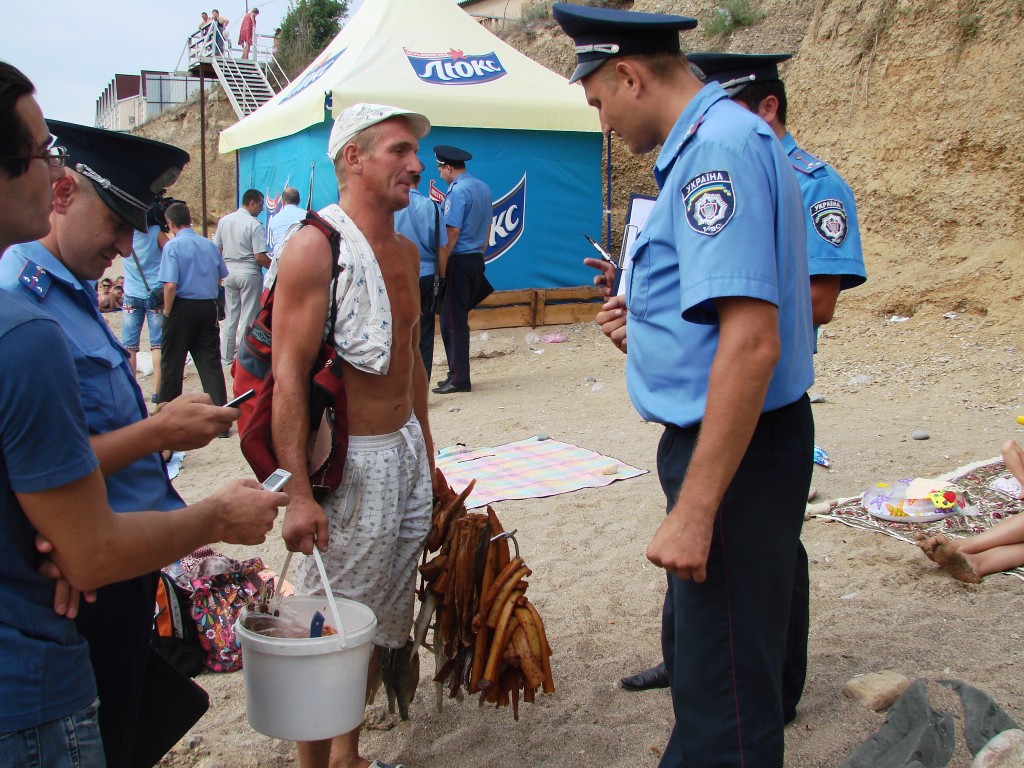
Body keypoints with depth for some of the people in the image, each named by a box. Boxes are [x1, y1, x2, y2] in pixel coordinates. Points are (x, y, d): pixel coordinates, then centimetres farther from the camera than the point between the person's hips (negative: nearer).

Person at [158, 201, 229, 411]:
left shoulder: (173, 246, -10)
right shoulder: (210, 245, 6)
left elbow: (170, 285, -18)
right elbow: (220, 280, 12)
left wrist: (167, 312, -6)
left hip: (182, 307, -4)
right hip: (208, 308, 4)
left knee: (172, 363, 10)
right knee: (210, 363, 6)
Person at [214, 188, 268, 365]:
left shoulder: (224, 221, 6)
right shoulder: (254, 224, -14)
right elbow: (260, 256, -18)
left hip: (229, 271, 6)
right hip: (249, 272, -6)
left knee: (229, 317, 14)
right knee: (248, 317, 2)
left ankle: (225, 357, 19)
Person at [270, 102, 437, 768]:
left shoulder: (406, 251, 11)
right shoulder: (315, 247, -14)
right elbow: (289, 377, -19)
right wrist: (299, 493, -23)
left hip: (407, 450, 8)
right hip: (350, 462, -8)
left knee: (382, 623, 16)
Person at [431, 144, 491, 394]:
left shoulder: (457, 190, -14)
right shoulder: (484, 188, 11)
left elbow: (452, 233, -19)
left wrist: (441, 268, -16)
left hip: (458, 260, -8)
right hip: (477, 260, 8)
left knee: (452, 321, -2)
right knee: (460, 319, 14)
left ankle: (458, 379, 1)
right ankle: (459, 374, 19)